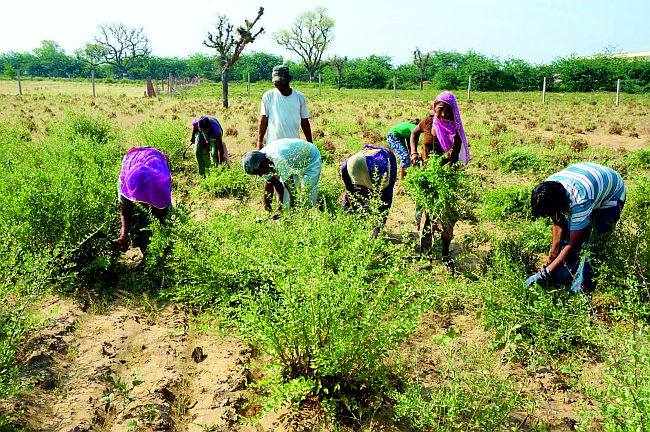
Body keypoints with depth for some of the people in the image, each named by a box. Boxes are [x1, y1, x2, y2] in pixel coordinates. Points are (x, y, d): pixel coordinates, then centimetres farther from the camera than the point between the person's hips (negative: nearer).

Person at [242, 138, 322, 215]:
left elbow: (290, 185, -37)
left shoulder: (278, 159, -41)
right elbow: (269, 183, -4)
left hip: (311, 159, -8)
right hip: (294, 163, 8)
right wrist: (266, 207, -3)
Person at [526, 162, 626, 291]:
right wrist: (550, 259, -10)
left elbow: (573, 243, -33)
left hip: (612, 194, -6)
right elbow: (558, 225, -12)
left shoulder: (580, 202, -44)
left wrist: (546, 272, -29)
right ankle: (570, 268, 11)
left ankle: (586, 283, 1)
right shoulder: (548, 189, -25)